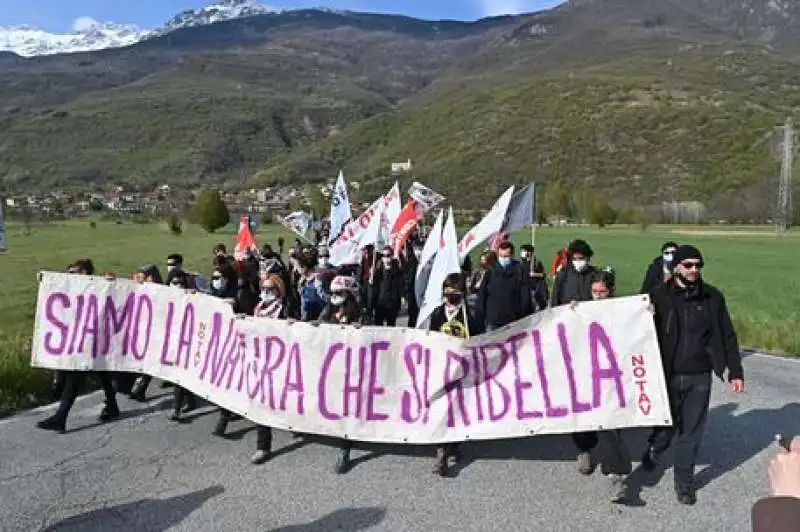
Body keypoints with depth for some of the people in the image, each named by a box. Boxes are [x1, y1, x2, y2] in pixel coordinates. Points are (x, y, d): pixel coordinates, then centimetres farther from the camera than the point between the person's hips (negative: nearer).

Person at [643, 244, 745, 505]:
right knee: (666, 425, 10)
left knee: (691, 432, 8)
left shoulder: (713, 297, 1)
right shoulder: (659, 295, -6)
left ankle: (684, 481, 25)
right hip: (667, 375, -1)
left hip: (699, 378, 2)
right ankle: (653, 451, 42)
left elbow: (727, 336, 7)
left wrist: (735, 371, 6)